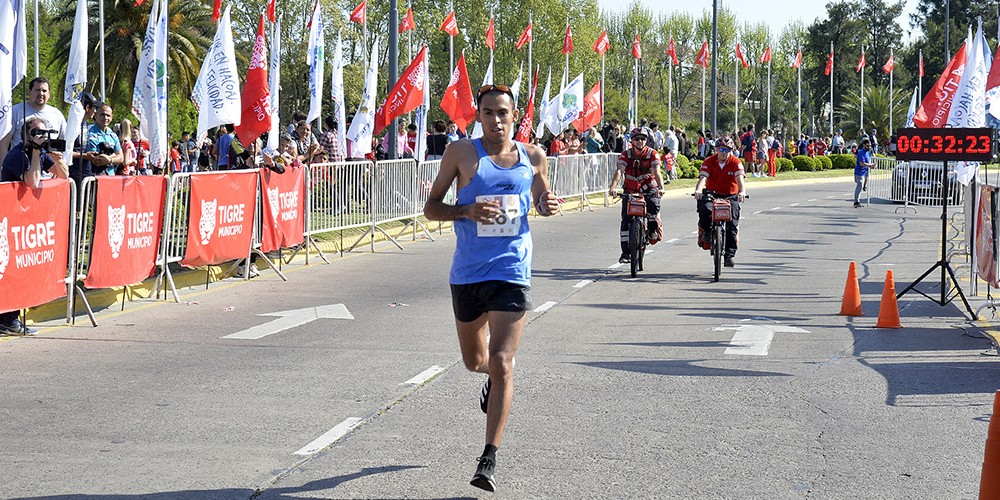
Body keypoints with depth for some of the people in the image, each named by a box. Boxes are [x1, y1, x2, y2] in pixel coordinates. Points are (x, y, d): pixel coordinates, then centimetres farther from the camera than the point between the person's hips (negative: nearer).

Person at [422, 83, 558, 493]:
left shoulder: (533, 158, 5)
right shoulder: (462, 153, -1)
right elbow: (431, 207, 1)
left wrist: (548, 205, -1)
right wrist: (467, 211, -17)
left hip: (512, 273, -1)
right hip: (468, 271, 1)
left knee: (501, 364, -12)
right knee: (474, 361, 18)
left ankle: (490, 459, -9)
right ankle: (493, 377, 57)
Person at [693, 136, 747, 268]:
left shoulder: (735, 162, -8)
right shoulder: (709, 162, -8)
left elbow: (740, 178, -23)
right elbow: (703, 178, -21)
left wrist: (742, 192, -43)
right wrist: (698, 190, -42)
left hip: (730, 196, 0)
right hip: (712, 194, 0)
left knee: (732, 225, -14)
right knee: (704, 208, -31)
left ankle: (730, 254, -7)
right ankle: (705, 232, -1)